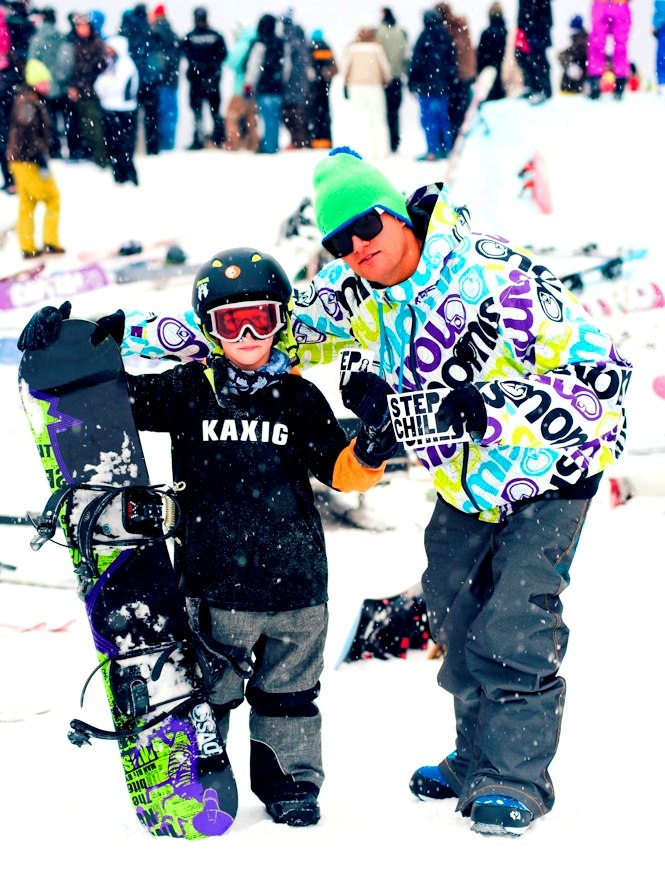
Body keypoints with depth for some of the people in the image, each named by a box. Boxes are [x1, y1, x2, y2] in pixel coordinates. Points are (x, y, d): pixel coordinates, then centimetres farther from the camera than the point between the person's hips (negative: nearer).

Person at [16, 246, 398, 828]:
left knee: (289, 691, 15)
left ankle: (291, 779, 30)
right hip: (214, 586, -1)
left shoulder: (299, 399, 5)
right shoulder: (188, 392, 1)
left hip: (295, 583, 2)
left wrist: (368, 457, -15)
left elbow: (337, 469, 6)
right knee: (209, 691, 6)